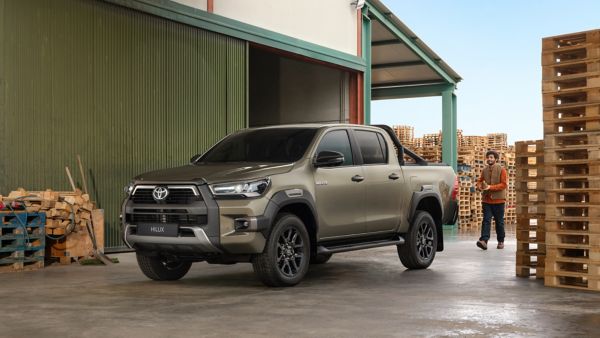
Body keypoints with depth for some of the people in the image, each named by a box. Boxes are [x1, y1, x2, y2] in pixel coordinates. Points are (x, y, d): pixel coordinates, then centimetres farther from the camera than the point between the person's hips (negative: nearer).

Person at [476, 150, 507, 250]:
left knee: (499, 222, 8)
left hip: (498, 200, -3)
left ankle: (501, 241, 22)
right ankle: (483, 240, -19)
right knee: (486, 220, -8)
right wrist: (480, 186, -6)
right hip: (486, 200, 3)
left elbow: (503, 184, -12)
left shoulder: (501, 170, -5)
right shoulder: (485, 170, 9)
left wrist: (490, 187, -20)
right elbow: (479, 181, 18)